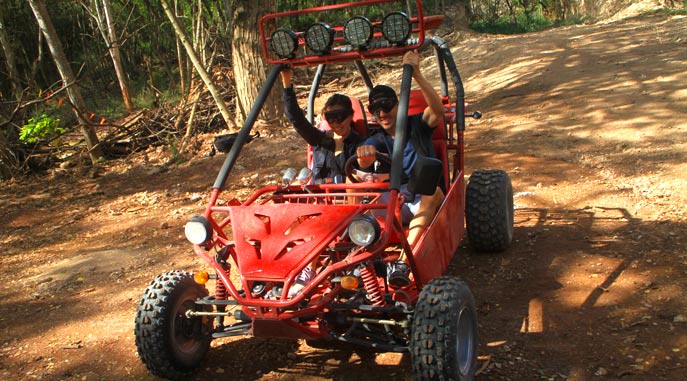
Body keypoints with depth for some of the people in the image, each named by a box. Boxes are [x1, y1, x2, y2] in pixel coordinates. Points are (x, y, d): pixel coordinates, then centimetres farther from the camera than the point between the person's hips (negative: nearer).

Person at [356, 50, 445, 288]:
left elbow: (438, 109, -18)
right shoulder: (376, 141, 10)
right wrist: (364, 154, -41)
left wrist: (416, 74, -30)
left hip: (425, 201, -2)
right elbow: (364, 163, -15)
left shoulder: (417, 125, 5)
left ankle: (403, 263, -54)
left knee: (432, 191, -37)